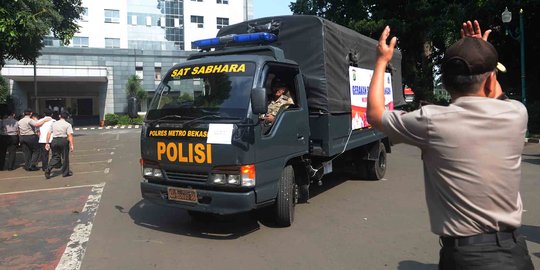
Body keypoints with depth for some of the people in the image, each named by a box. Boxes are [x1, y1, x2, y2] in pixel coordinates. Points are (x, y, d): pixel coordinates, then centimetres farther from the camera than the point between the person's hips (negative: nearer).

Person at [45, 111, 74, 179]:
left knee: (55, 157, 13)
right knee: (65, 157, 8)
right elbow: (70, 135, -13)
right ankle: (65, 172, 17)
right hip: (63, 141, -4)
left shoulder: (54, 124, 10)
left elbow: (49, 134, 8)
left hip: (54, 141, 4)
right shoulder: (68, 125, -3)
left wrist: (47, 143, 13)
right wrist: (71, 145, -15)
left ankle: (48, 170, -3)